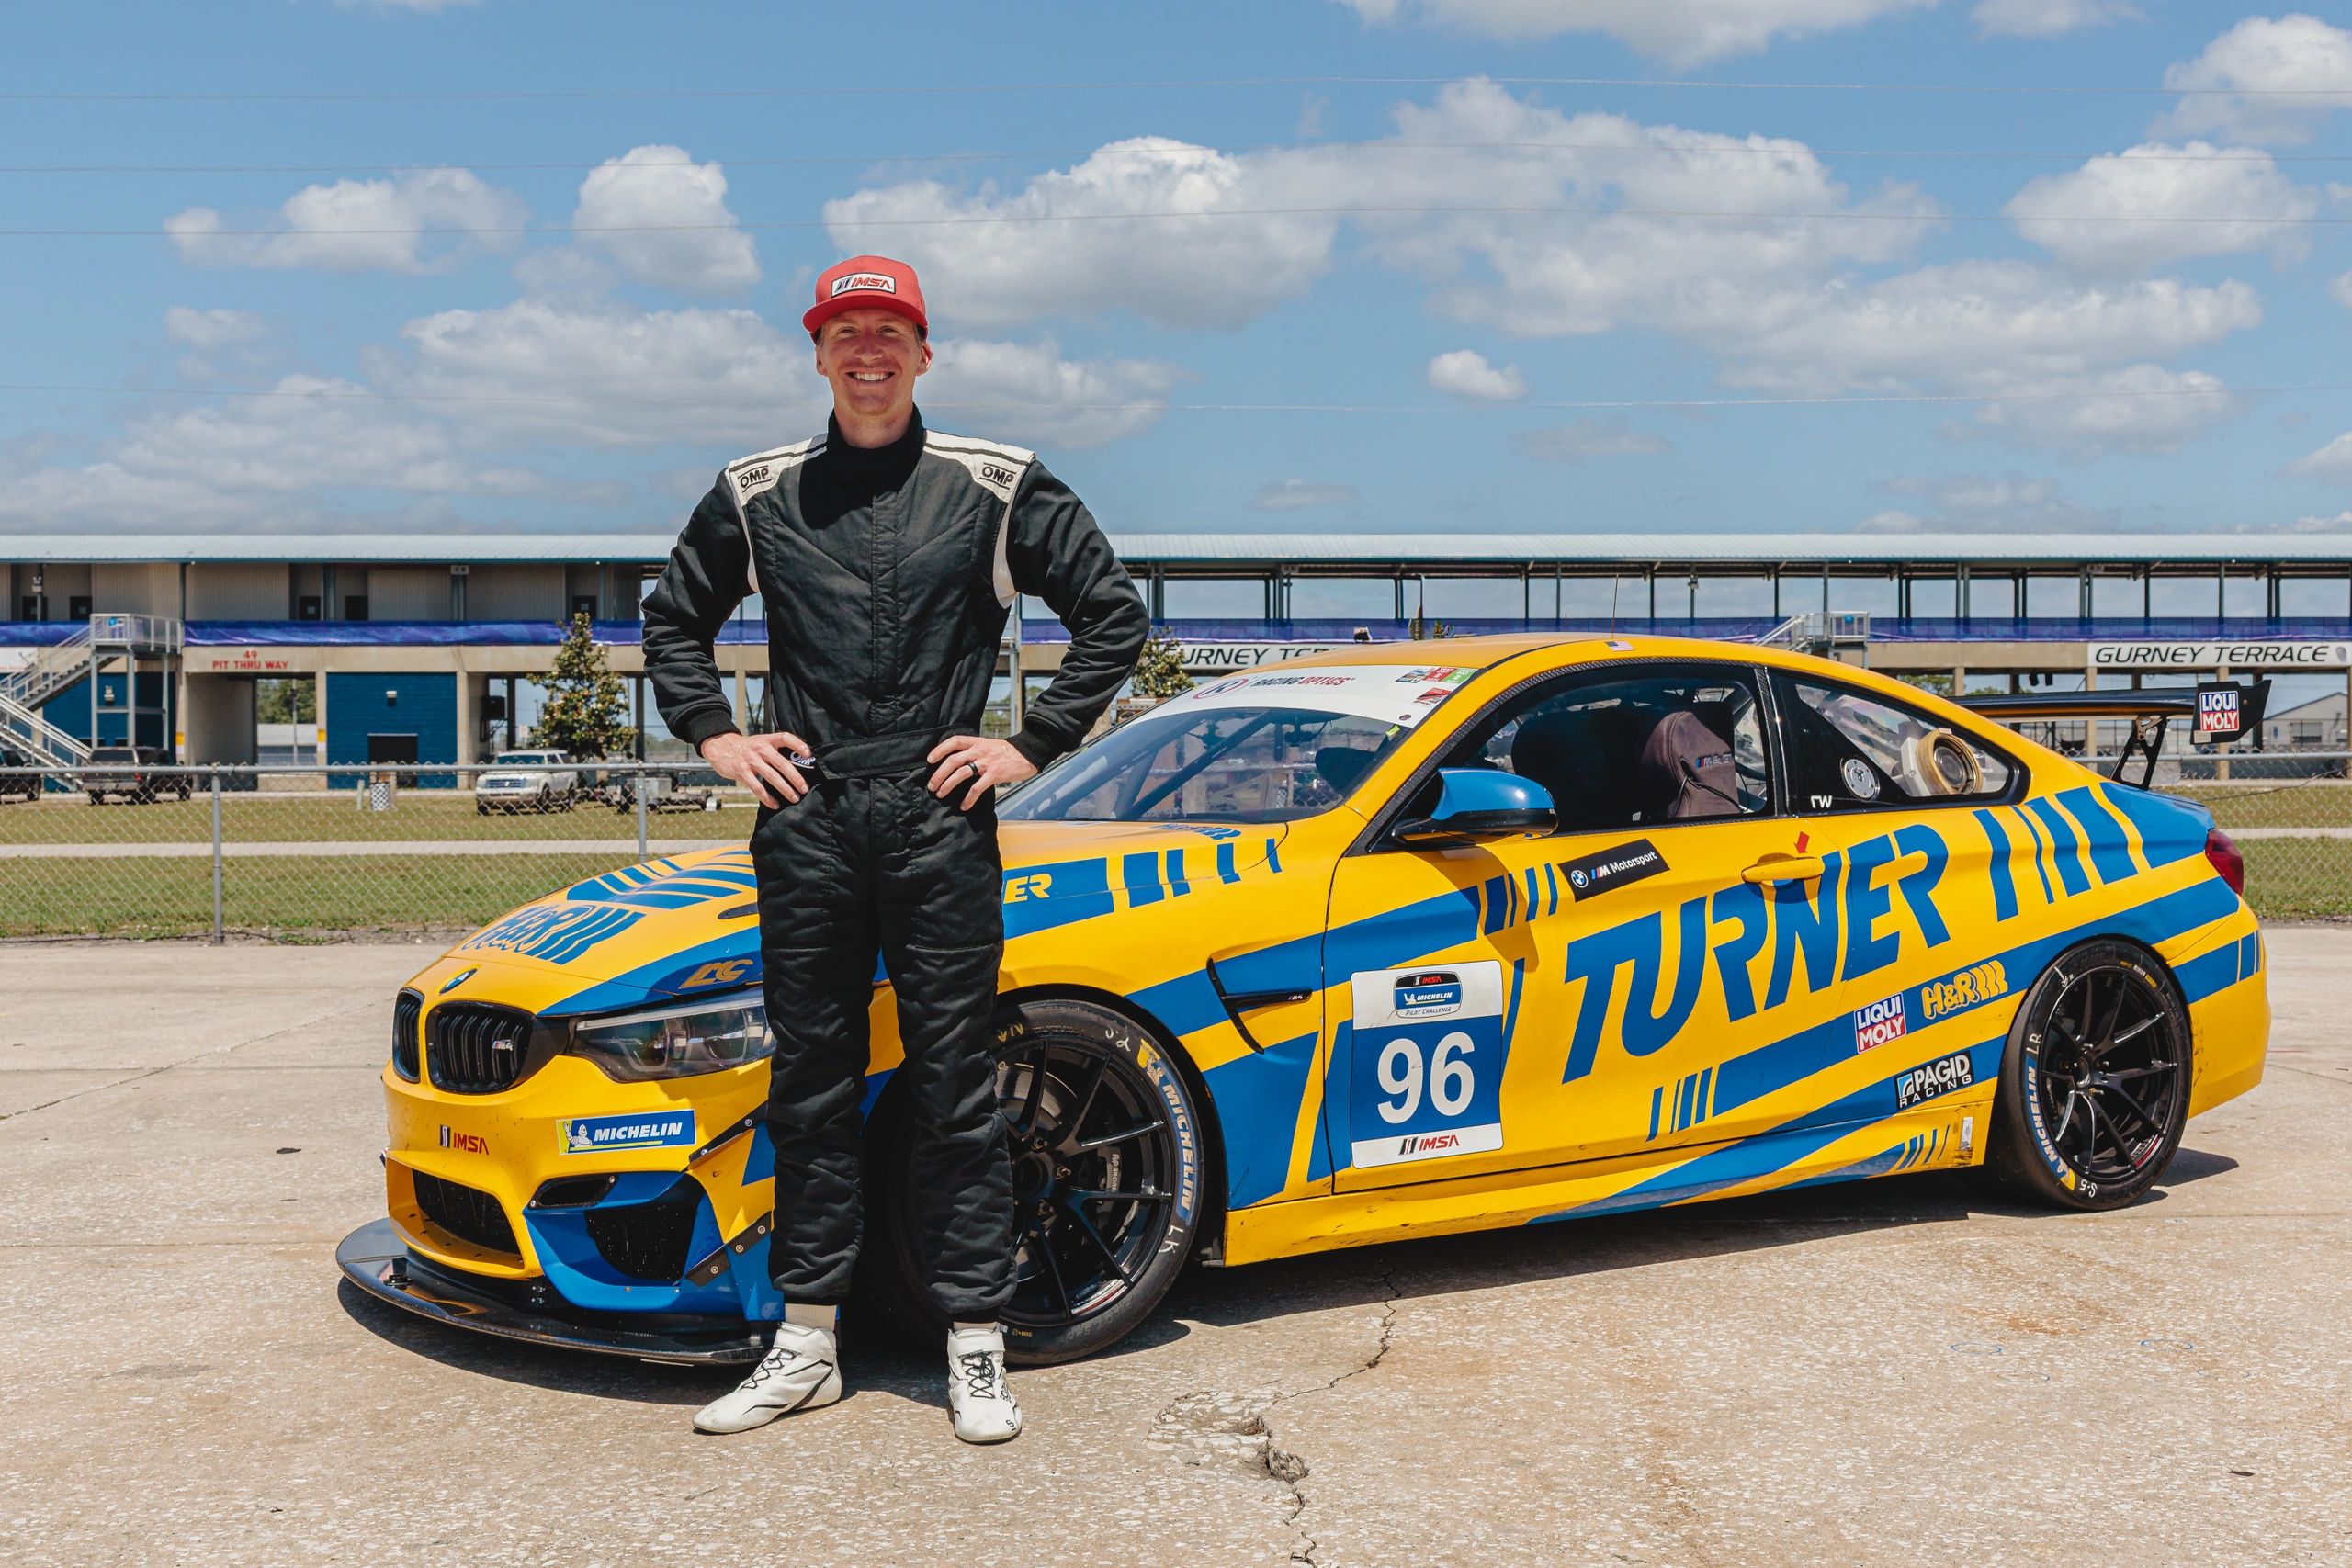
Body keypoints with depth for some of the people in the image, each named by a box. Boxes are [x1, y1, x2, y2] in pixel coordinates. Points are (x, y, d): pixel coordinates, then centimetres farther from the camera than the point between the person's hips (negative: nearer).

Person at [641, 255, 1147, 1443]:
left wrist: (1035, 745, 0)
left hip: (940, 824, -2)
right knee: (810, 1083, 7)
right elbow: (674, 618, 23)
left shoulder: (997, 488, 5)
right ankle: (806, 1345, 17)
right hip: (805, 823, 3)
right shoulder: (757, 495, 11)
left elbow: (1113, 613, 7)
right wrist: (716, 735, 10)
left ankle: (977, 1350, 10)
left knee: (955, 1084, 0)